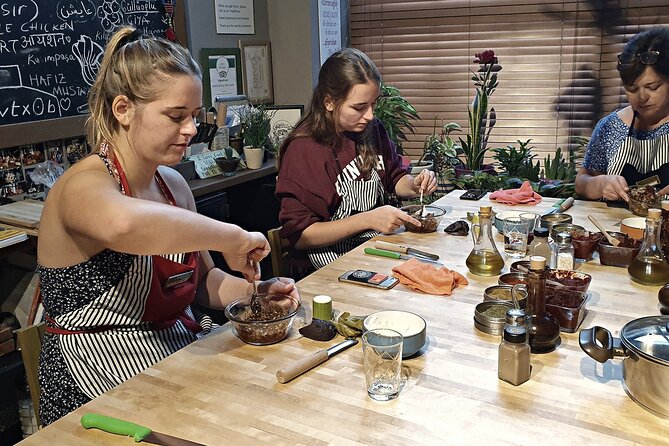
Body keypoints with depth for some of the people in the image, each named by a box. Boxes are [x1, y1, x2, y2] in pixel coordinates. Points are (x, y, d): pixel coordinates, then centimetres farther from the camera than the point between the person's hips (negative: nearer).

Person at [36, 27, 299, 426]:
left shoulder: (174, 184, 7)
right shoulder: (84, 186, -18)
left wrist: (254, 291, -5)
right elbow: (125, 224, -43)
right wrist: (232, 238, -32)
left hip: (182, 354, 7)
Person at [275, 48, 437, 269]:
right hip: (335, 258, -7)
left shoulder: (372, 130, 5)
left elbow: (395, 179, 21)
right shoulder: (303, 150, -16)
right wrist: (367, 220, -23)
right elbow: (298, 236, -17)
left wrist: (415, 184, -3)